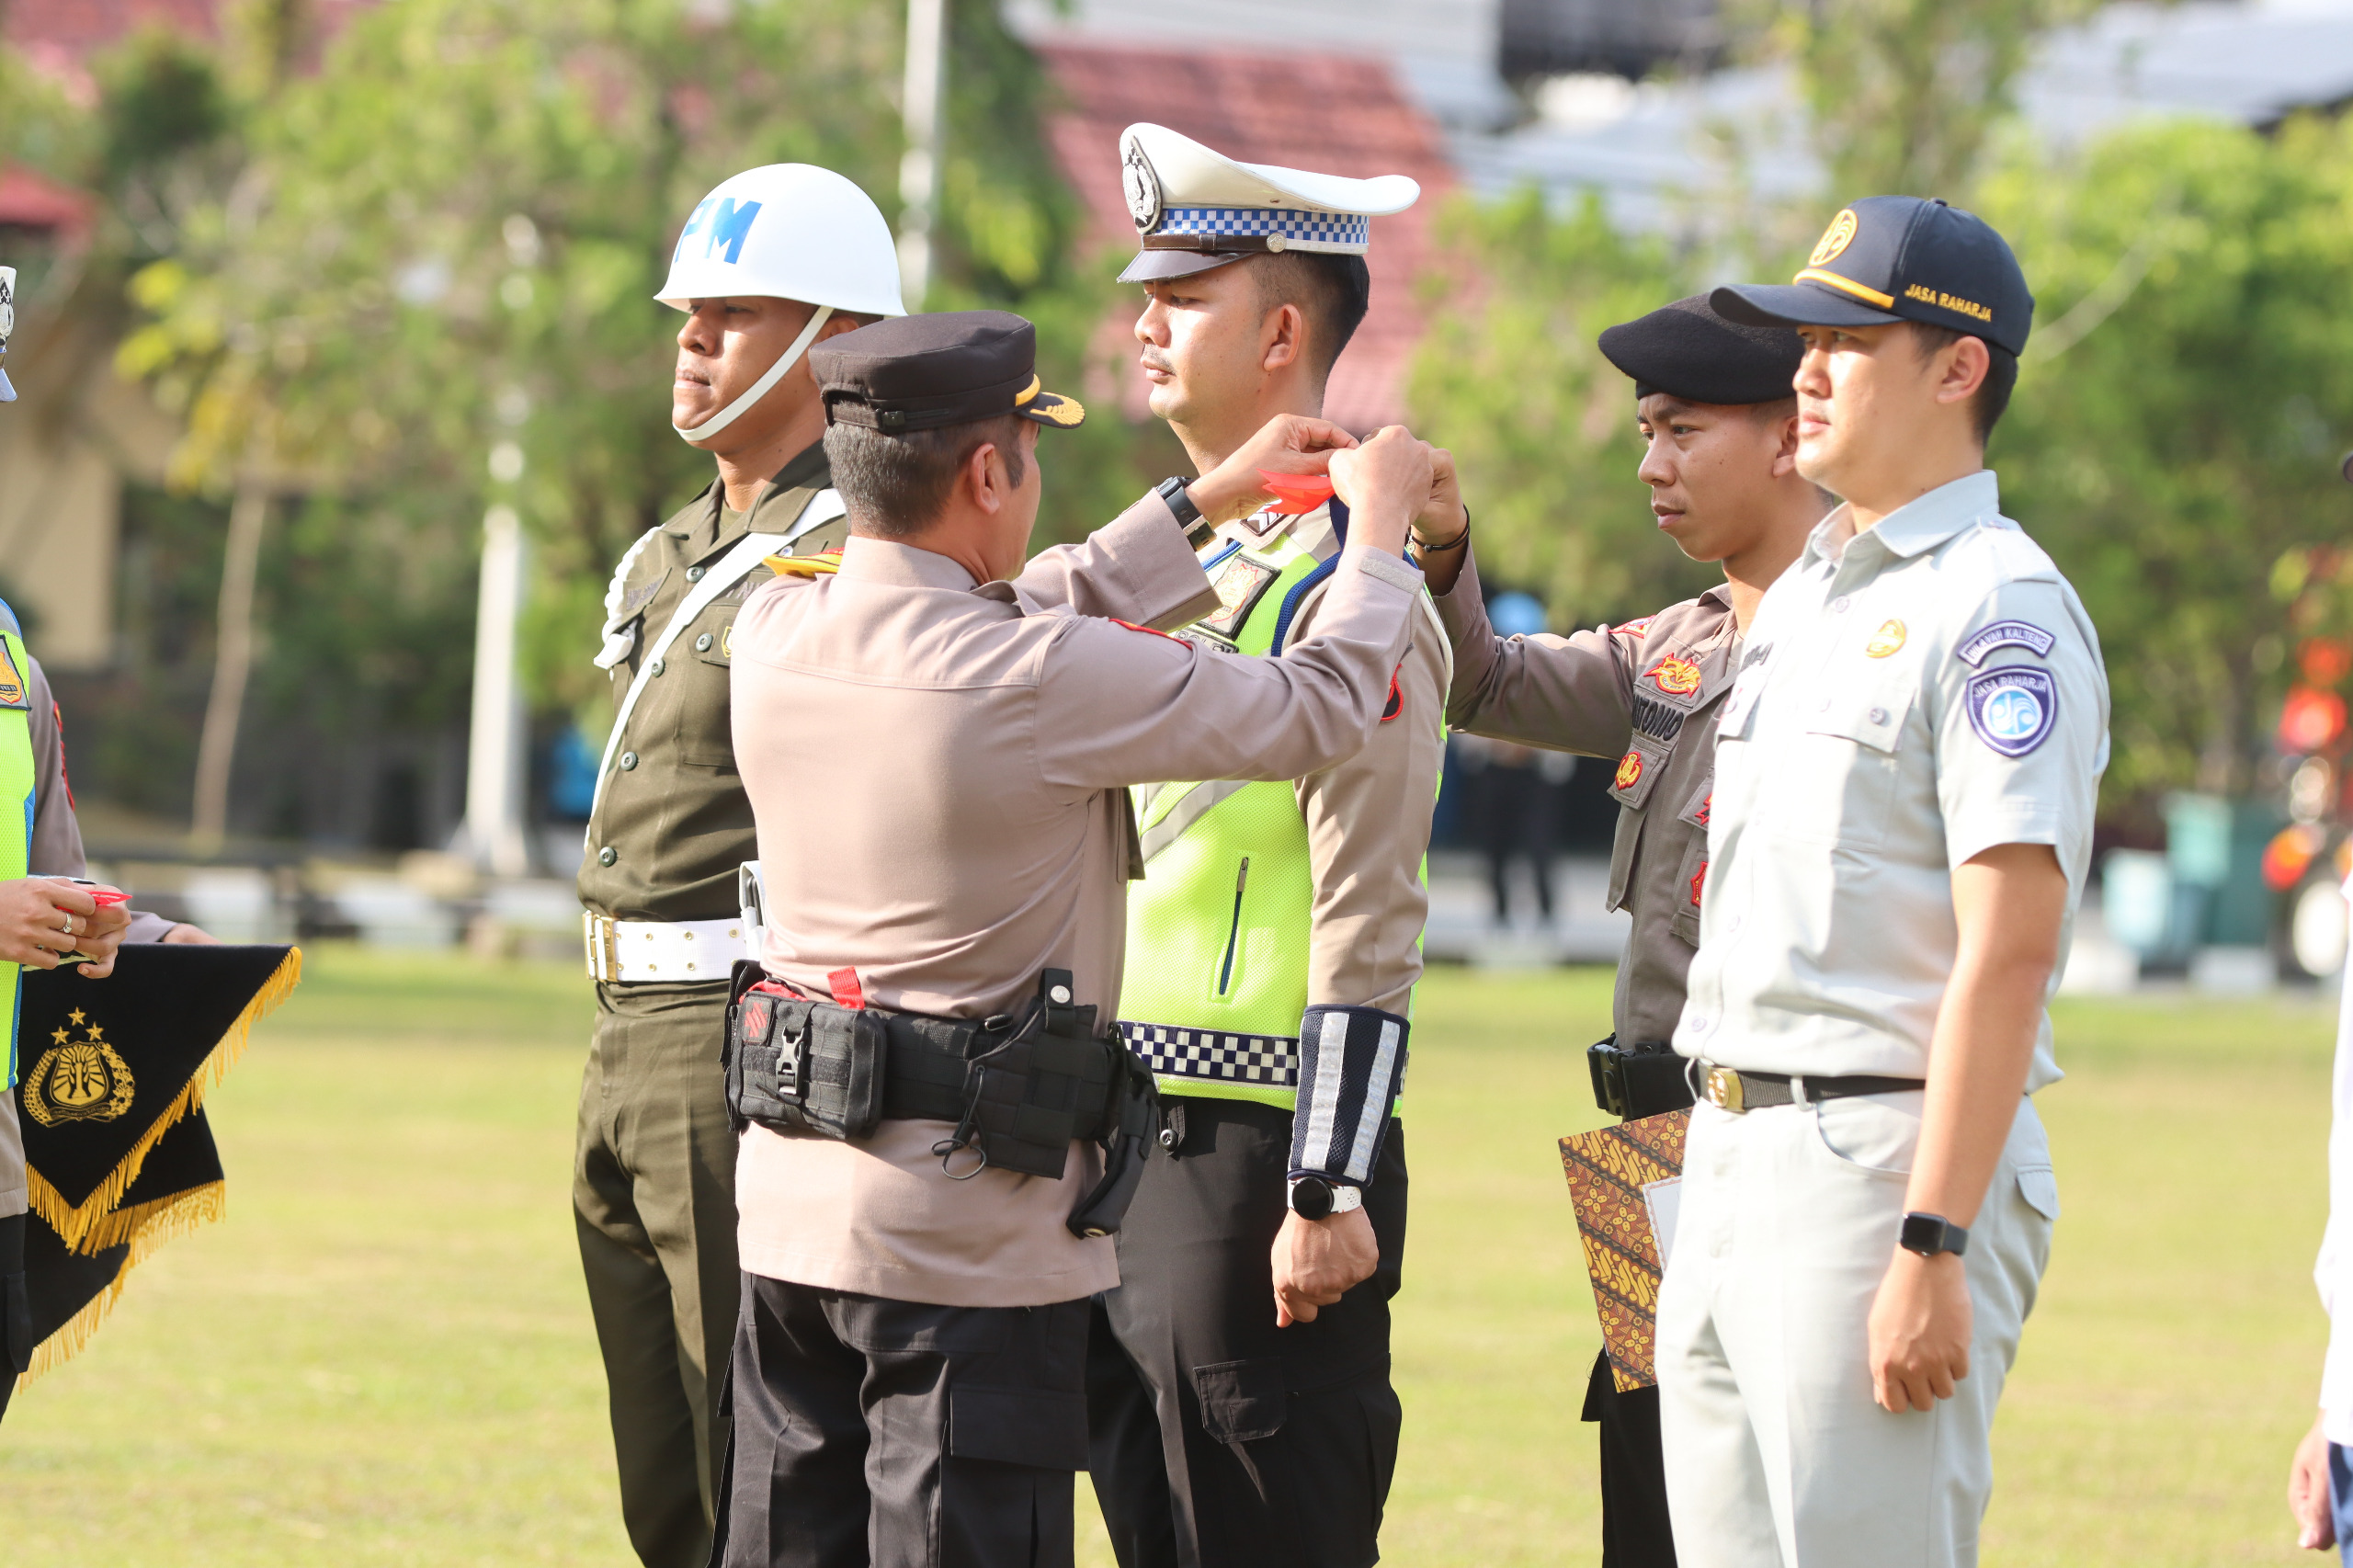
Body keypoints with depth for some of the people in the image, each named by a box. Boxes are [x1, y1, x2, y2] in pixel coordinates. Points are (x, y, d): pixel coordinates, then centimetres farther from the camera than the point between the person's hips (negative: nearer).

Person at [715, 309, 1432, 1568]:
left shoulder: (775, 638, 3)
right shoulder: (1038, 681, -18)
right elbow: (1317, 712, -7)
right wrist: (1379, 523, 10)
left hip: (788, 1197, 7)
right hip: (964, 1231, -7)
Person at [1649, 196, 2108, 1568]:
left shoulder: (1998, 606, -11)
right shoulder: (1798, 597, 19)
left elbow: (2009, 950, -18)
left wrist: (1933, 1245, -24)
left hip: (1888, 1155, -9)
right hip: (1733, 1149, 9)